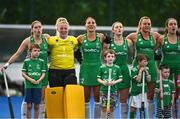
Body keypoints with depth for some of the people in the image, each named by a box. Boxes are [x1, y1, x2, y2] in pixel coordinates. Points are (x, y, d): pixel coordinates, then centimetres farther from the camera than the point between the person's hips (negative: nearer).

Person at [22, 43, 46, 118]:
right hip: (29, 86, -1)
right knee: (29, 106, 0)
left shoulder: (41, 62, 5)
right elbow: (23, 73, 1)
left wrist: (39, 80, -12)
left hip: (38, 86, 1)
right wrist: (30, 79, -12)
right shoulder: (26, 61, 2)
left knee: (36, 106, 3)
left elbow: (43, 73, 5)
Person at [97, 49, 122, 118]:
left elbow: (120, 78, 5)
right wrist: (103, 82, -15)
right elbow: (98, 78, 3)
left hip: (113, 90, 1)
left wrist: (114, 82, -12)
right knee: (104, 107, -2)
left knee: (112, 108, 7)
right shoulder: (102, 68, -1)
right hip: (103, 90, -1)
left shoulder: (117, 68, 2)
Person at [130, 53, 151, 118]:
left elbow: (149, 80, 0)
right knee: (133, 108, -3)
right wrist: (140, 71, -18)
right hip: (136, 91, -5)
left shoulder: (146, 69, 4)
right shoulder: (134, 70, -12)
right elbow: (138, 80, -19)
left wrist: (146, 71, -11)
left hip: (143, 91, 5)